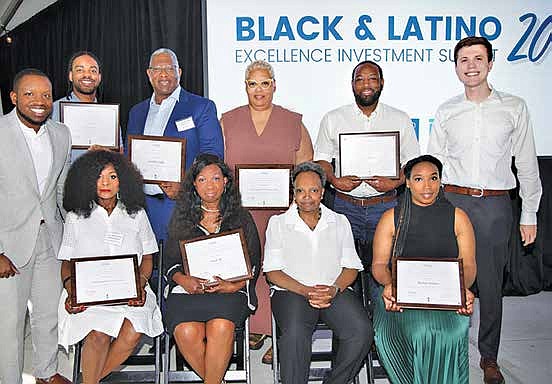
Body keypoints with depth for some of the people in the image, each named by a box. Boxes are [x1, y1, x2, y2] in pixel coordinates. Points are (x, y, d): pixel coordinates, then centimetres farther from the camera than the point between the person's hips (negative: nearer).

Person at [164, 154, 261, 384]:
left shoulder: (241, 218, 12)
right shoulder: (181, 217, 15)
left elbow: (253, 263, 9)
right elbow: (170, 262, 13)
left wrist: (234, 286, -9)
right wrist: (183, 280, -9)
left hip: (230, 289, -1)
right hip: (187, 288, 1)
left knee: (221, 327, -32)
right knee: (186, 333, -28)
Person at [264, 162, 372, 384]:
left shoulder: (340, 222, 16)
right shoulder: (278, 223, 10)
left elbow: (351, 267, 10)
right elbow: (273, 272, 2)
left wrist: (334, 289, -12)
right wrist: (306, 291, -13)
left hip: (336, 291, 2)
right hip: (292, 291, -2)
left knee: (362, 330, -26)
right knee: (295, 333, -34)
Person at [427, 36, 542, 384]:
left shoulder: (514, 108, 4)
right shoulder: (446, 112, 7)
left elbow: (527, 164, 6)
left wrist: (529, 214, 4)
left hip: (495, 205, -1)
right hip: (452, 200, 1)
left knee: (491, 284, 7)